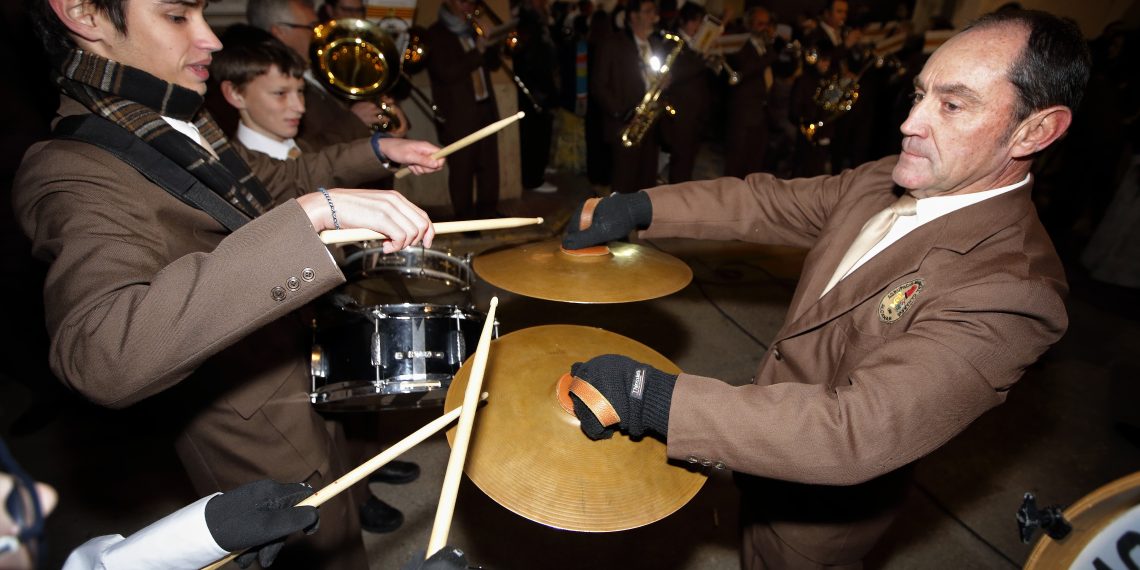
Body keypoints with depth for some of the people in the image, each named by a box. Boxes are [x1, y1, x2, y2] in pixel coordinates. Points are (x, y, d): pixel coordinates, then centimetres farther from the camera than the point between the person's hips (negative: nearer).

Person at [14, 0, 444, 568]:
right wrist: (315, 211, -50)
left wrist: (376, 150, 6)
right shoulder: (74, 173, -27)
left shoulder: (186, 127, 0)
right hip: (267, 450, -8)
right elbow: (99, 353, -46)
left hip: (306, 389, 8)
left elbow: (272, 180, 18)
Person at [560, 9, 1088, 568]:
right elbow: (770, 202, -4)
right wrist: (640, 207, -16)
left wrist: (655, 398, -44)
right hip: (768, 444, 6)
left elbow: (858, 430, -39)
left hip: (817, 505, -6)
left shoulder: (1011, 290, -32)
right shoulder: (887, 180, -9)